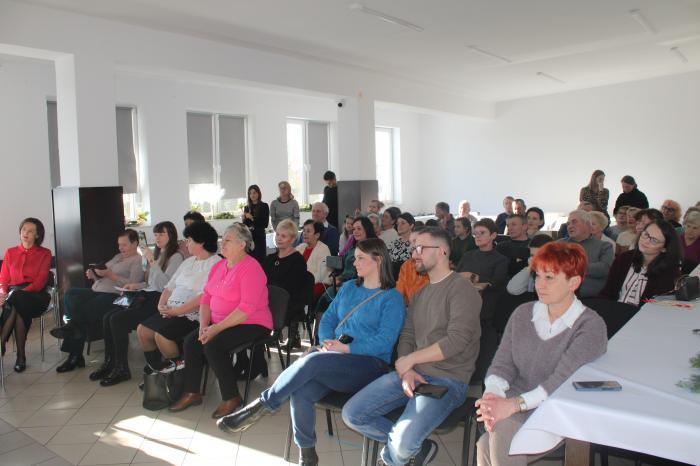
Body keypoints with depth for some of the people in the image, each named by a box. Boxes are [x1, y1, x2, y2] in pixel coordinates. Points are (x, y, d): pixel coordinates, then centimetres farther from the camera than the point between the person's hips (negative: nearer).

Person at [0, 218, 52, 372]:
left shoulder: (44, 254, 10)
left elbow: (40, 281, -3)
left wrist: (15, 294, -18)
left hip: (35, 296, -2)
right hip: (13, 295, 2)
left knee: (17, 302, -38)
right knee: (18, 308, -36)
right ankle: (20, 356, -31)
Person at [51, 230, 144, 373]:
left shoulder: (138, 261, -1)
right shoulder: (118, 257, 27)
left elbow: (132, 284, -14)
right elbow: (103, 275, 23)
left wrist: (110, 275, -15)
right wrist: (94, 275, 2)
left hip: (114, 295, -9)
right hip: (97, 291, 9)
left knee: (85, 310, -27)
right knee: (70, 294, -14)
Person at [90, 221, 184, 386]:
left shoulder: (176, 257, -3)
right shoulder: (157, 255, 23)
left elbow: (165, 285, -15)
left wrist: (152, 262, -17)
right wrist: (136, 285, 11)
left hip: (159, 300, -8)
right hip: (146, 296, 8)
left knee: (118, 319, -22)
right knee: (107, 317, -10)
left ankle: (122, 369, -11)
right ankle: (109, 363, -2)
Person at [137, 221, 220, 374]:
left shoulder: (215, 264, -12)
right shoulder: (188, 262, 19)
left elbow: (203, 298, -21)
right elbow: (170, 286, 20)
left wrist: (176, 311, -19)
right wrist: (162, 304, 2)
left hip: (193, 316, -9)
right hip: (172, 312, 9)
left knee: (161, 334, -24)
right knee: (142, 330, -3)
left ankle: (177, 367, 0)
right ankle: (156, 370, 13)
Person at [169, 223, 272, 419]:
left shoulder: (251, 268, -17)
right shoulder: (218, 266, 10)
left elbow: (247, 308, -25)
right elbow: (206, 297, 10)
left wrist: (218, 328, -24)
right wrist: (204, 325, -6)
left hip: (251, 324, -8)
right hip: (220, 323, 8)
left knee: (213, 345, -26)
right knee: (191, 340, -9)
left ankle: (232, 397, -9)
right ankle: (192, 393, 6)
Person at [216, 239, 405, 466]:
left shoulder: (391, 298, -2)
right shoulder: (348, 288, 19)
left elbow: (384, 342, -12)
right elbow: (327, 319, 17)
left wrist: (345, 348, -14)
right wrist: (326, 344, -3)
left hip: (369, 364, -5)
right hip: (336, 363, 5)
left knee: (312, 361, -33)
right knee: (300, 392, -26)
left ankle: (262, 405, -18)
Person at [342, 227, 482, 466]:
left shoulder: (462, 289, -9)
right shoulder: (419, 294, 17)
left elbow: (456, 341, -20)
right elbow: (406, 337, 12)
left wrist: (409, 360, -12)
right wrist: (407, 371, -9)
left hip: (447, 380, -7)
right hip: (412, 372, 8)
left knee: (402, 443, -27)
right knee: (352, 414, -4)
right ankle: (416, 445, 11)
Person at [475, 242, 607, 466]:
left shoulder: (591, 325, -7)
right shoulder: (523, 314, 8)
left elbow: (564, 379, -19)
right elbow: (502, 363, 2)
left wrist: (515, 404, -31)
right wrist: (492, 394, -19)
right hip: (515, 402, 4)